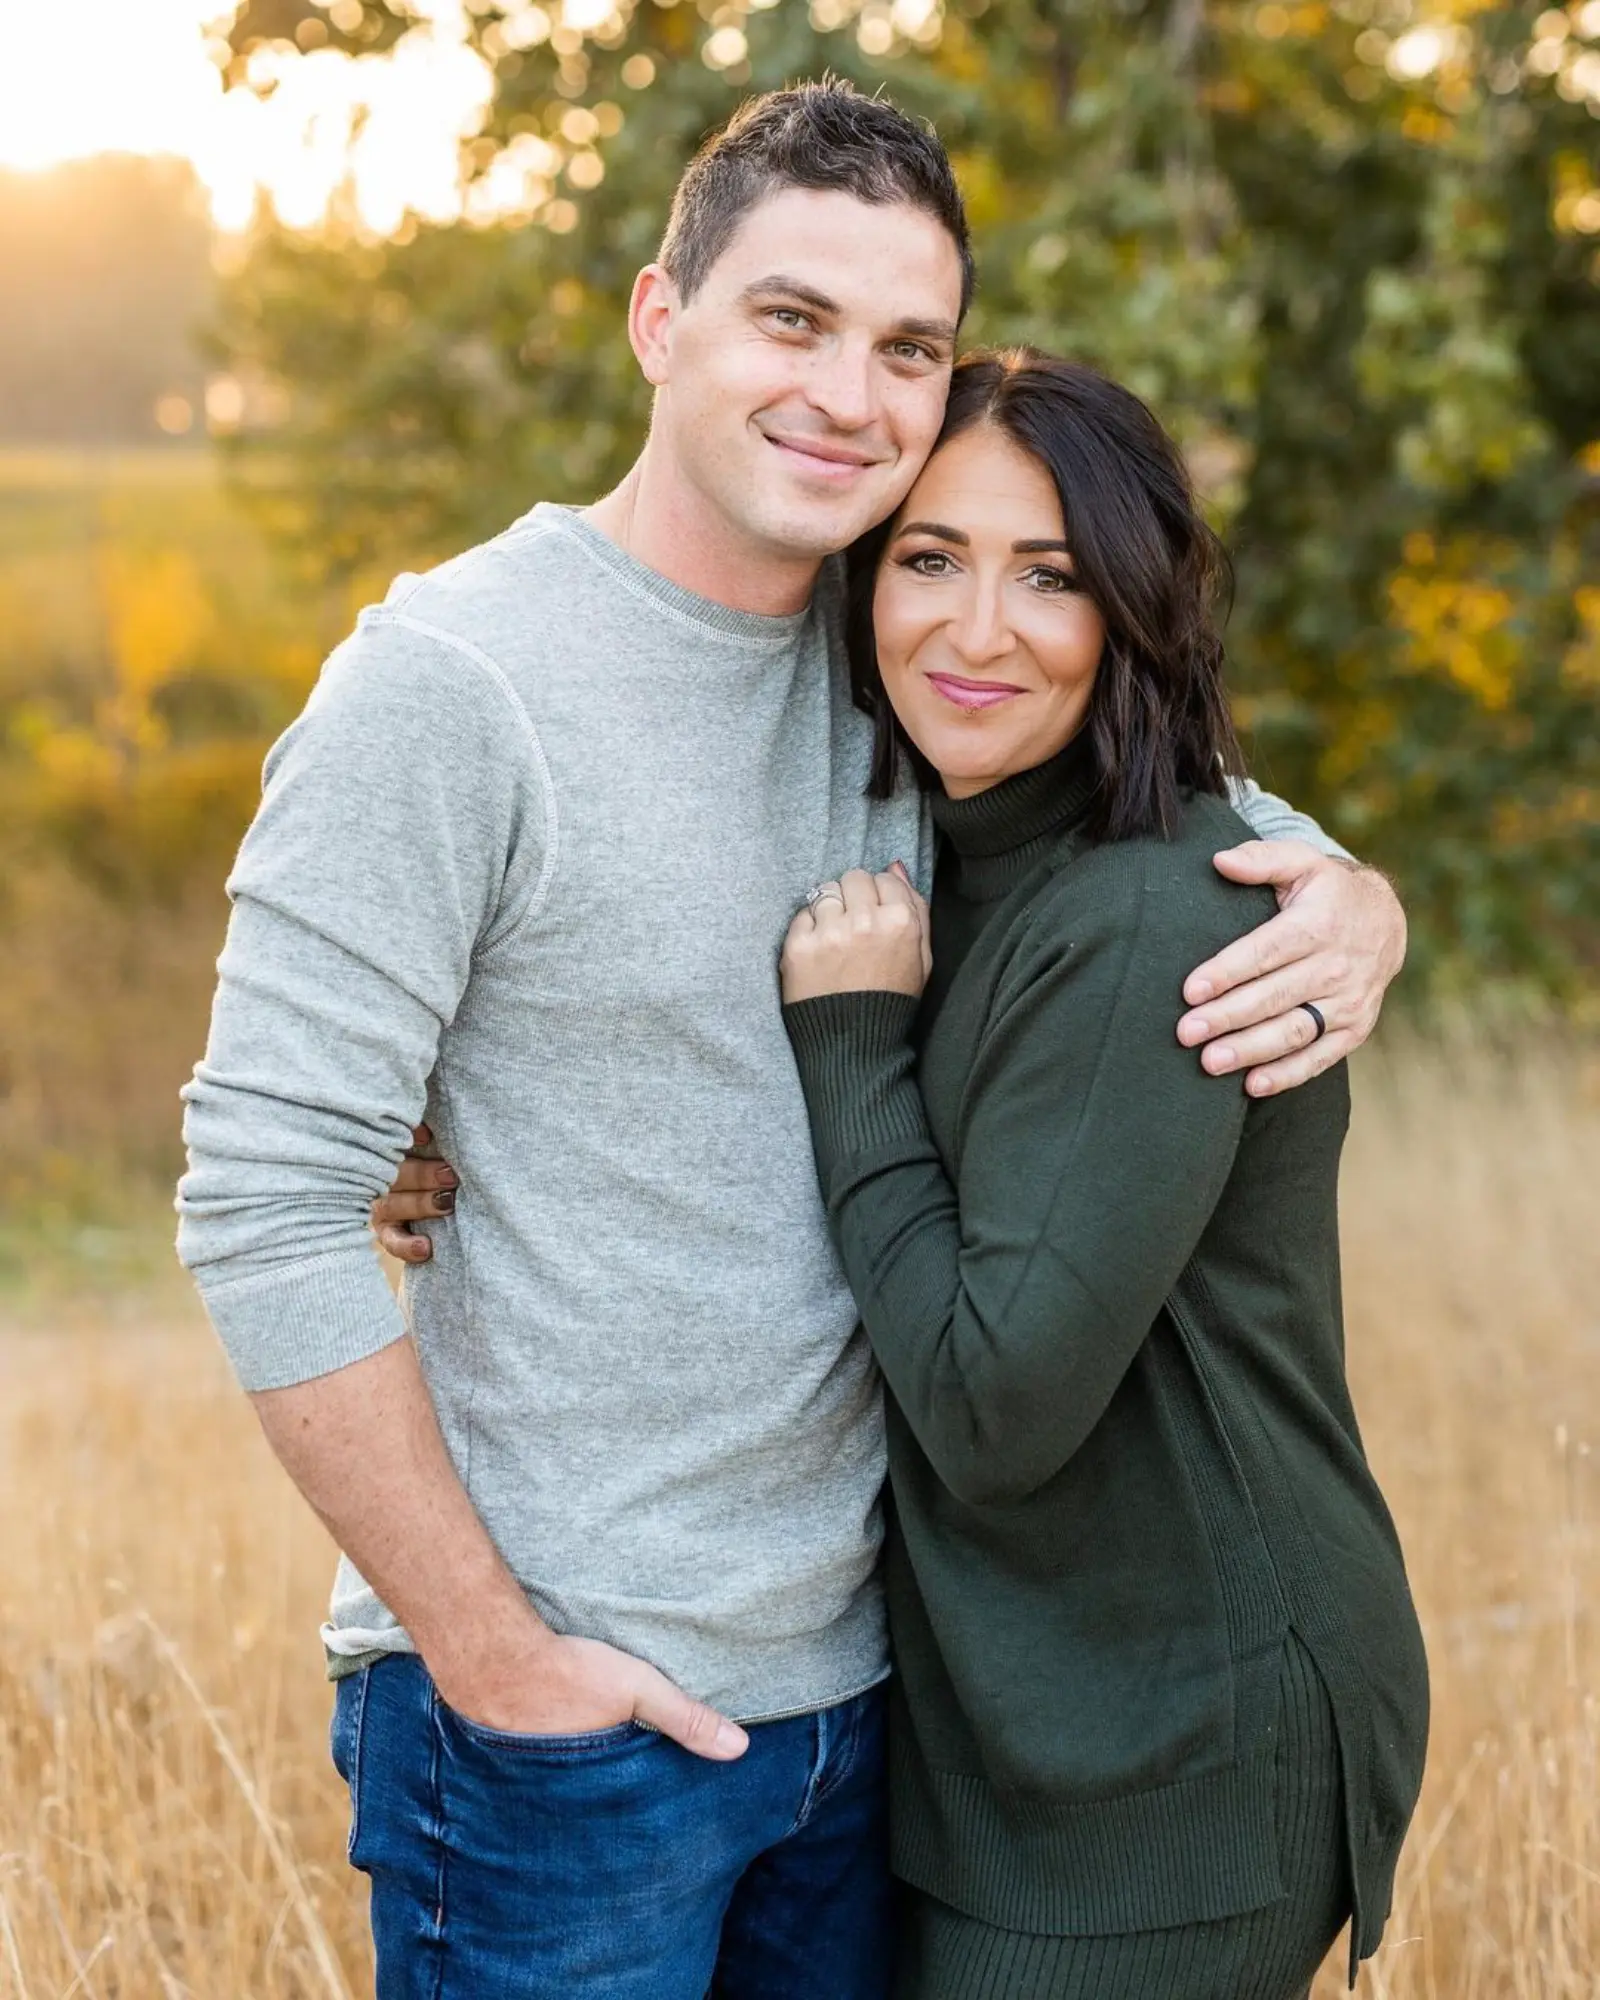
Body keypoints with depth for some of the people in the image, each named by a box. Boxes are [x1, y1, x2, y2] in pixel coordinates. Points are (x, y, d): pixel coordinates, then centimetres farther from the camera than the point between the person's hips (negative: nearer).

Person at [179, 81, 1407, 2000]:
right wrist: (491, 1650, -15)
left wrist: (1352, 909, -9)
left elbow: (1218, 823, 16)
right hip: (554, 1726, -6)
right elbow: (267, 1200, -17)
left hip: (856, 1683, 6)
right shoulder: (447, 685, -14)